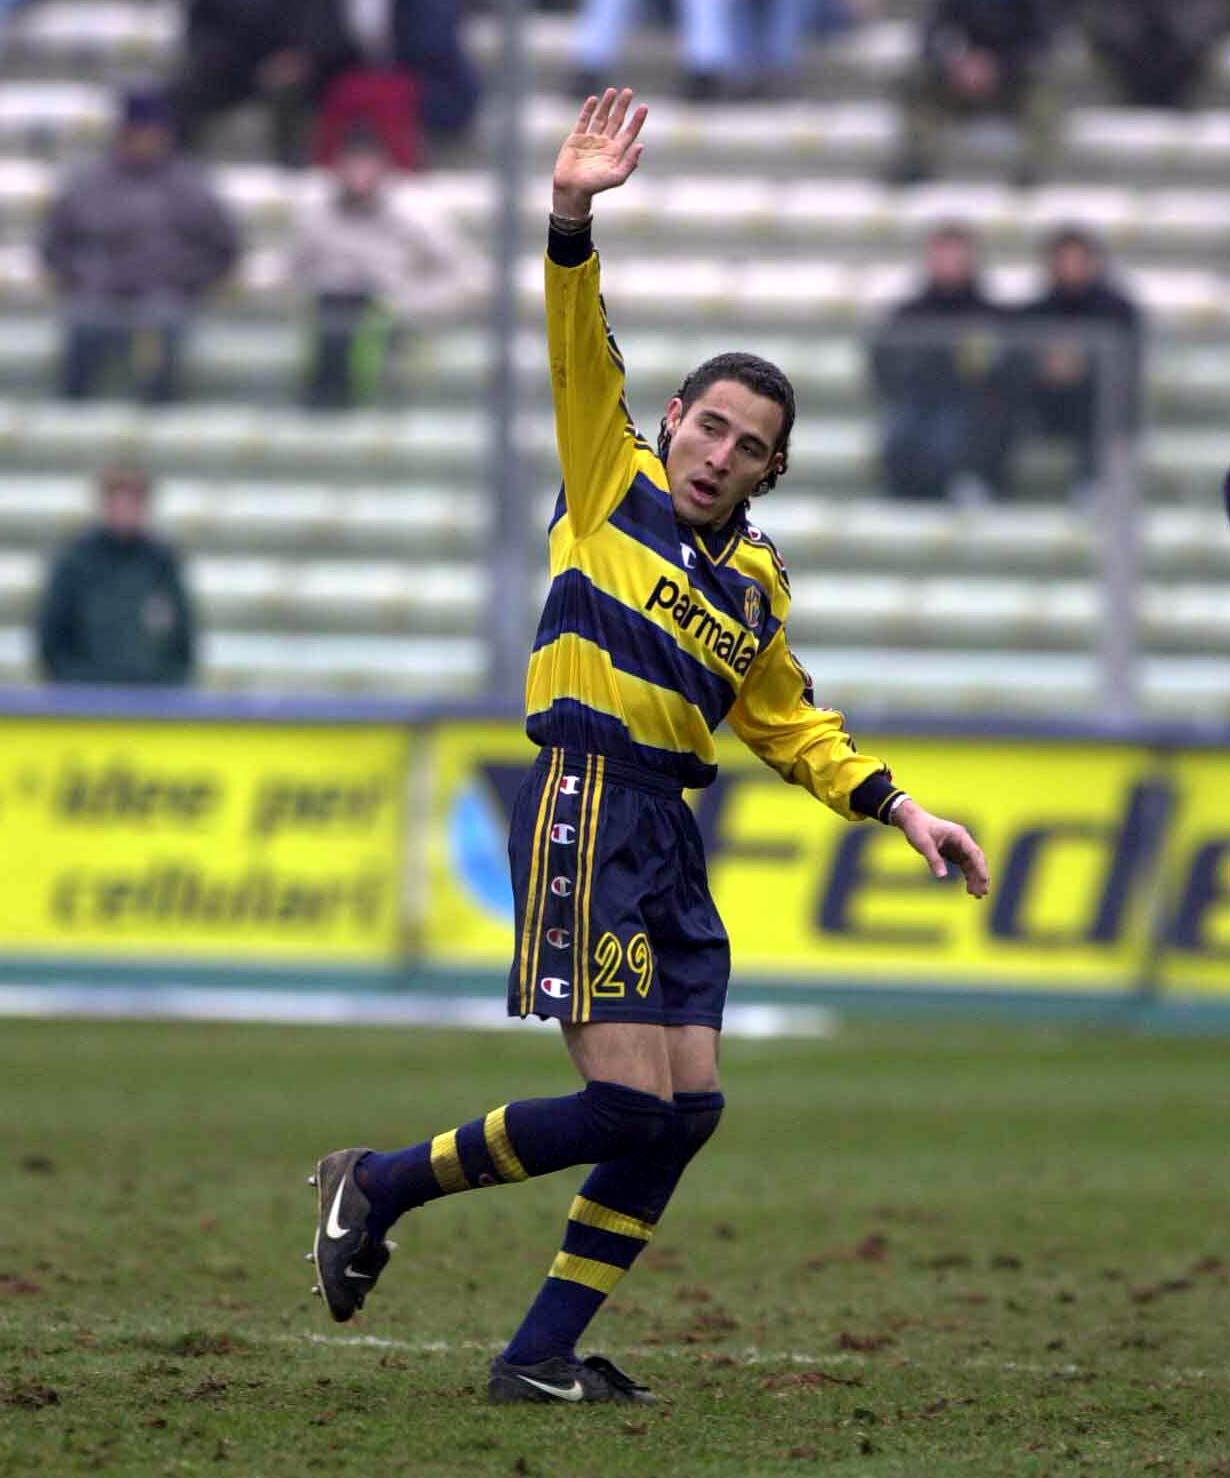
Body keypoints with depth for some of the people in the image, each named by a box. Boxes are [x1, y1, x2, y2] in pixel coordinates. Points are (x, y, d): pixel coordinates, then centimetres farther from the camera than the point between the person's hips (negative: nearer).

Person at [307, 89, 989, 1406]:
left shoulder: (754, 580, 19)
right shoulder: (615, 486, 4)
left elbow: (790, 727, 31)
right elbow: (582, 360, -10)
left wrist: (899, 810, 22)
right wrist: (572, 221, -24)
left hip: (669, 836, 7)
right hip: (588, 807, -7)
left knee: (688, 1107, 1)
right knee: (627, 1101, -15)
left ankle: (545, 1354, 6)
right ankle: (380, 1186, 2)